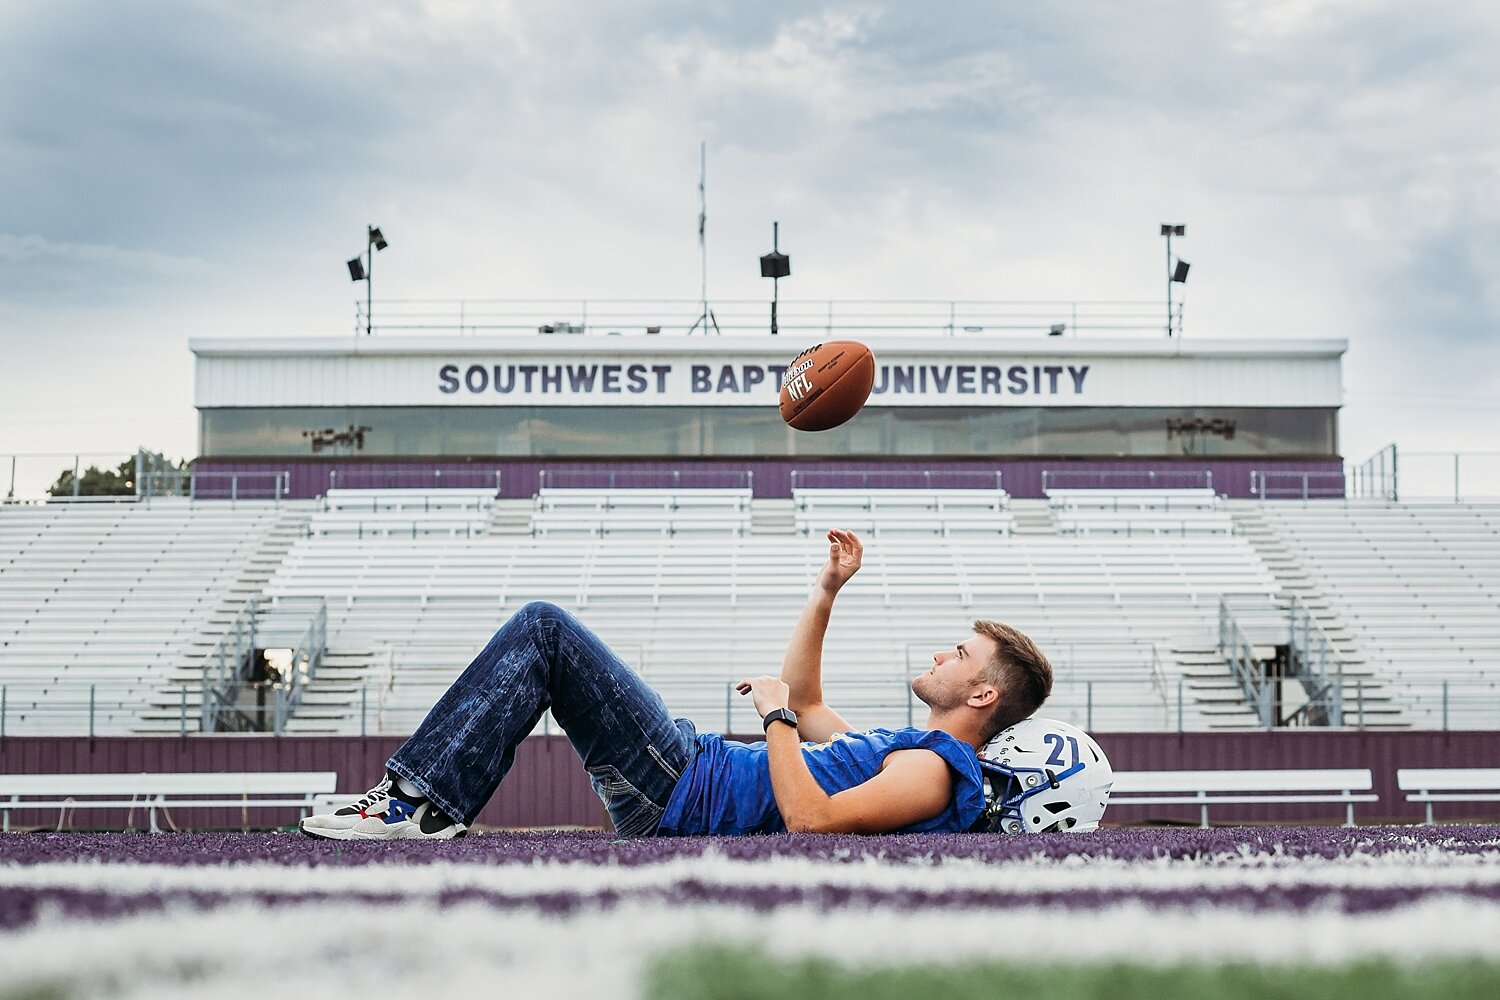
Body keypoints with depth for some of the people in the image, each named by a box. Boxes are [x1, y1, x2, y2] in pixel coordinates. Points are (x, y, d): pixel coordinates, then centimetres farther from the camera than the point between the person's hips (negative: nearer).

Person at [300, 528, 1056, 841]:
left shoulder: (935, 772, -13)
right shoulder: (908, 748, 20)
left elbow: (811, 818, -27)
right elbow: (809, 703, 32)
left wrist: (775, 714, -16)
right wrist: (826, 594, 24)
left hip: (686, 797, -10)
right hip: (699, 766, 10)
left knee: (544, 631, -13)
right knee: (541, 630, 10)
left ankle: (426, 805, -14)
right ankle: (421, 797, 4)